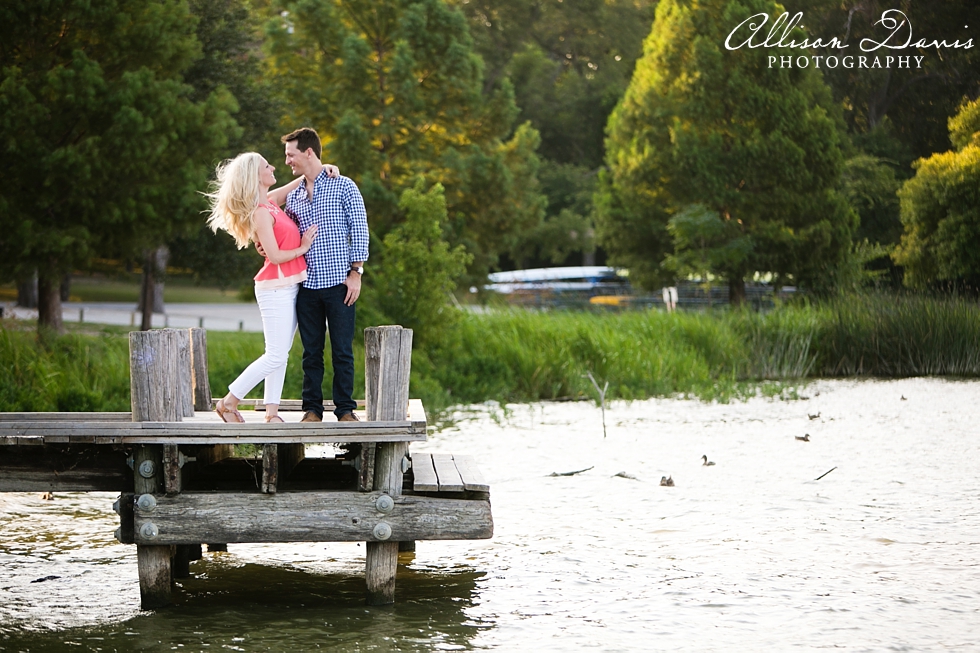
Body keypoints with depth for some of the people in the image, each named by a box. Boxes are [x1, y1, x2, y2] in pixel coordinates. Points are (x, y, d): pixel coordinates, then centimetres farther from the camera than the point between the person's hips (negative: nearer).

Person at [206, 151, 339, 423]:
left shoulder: (270, 202, 10)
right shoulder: (261, 213, -16)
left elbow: (302, 181, 25)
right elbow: (274, 255, -21)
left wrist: (321, 168, 8)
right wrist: (302, 248, -7)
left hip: (289, 286, 9)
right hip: (275, 288, -9)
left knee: (281, 354, 7)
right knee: (276, 355, -8)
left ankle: (272, 413, 8)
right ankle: (229, 402, 0)